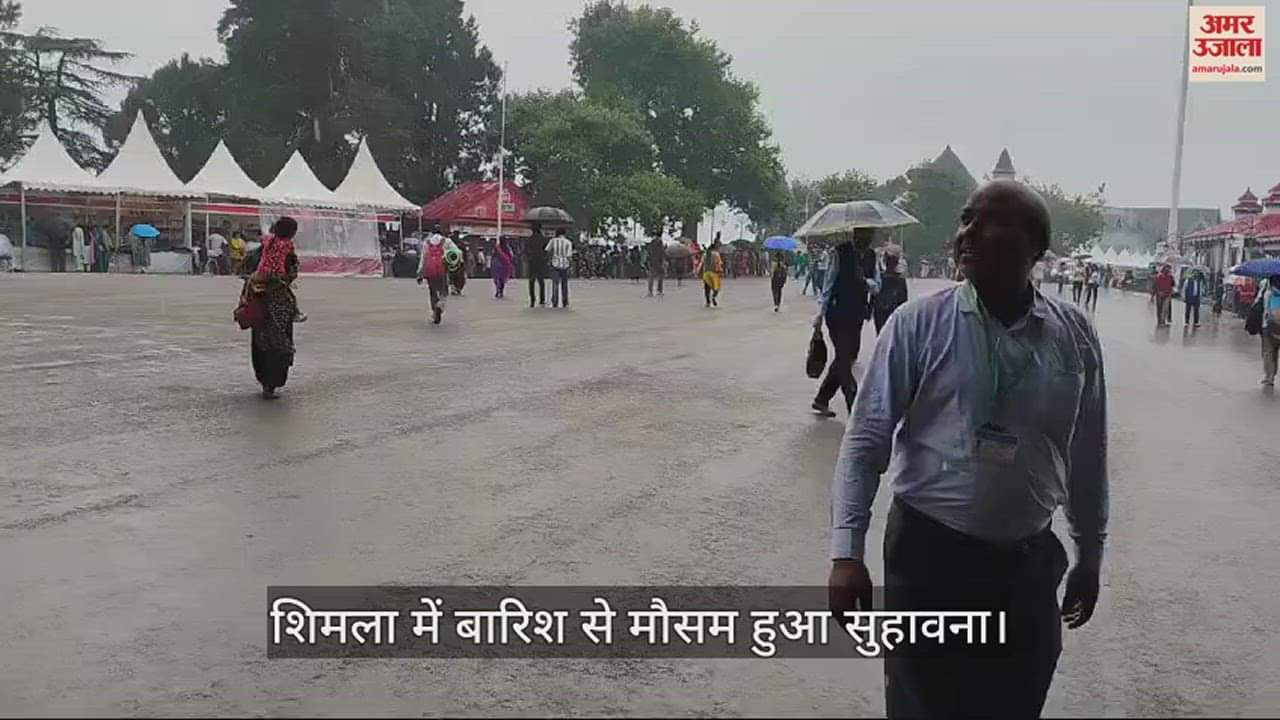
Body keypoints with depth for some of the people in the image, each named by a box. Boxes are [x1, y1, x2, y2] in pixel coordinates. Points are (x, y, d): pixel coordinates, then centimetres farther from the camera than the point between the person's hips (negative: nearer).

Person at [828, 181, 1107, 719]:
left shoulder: (1072, 333, 0)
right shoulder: (918, 324, -9)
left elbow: (1087, 456, 8)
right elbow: (866, 440, -10)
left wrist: (1090, 557, 14)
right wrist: (847, 552, -16)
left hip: (1030, 563, 3)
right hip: (929, 554, -2)